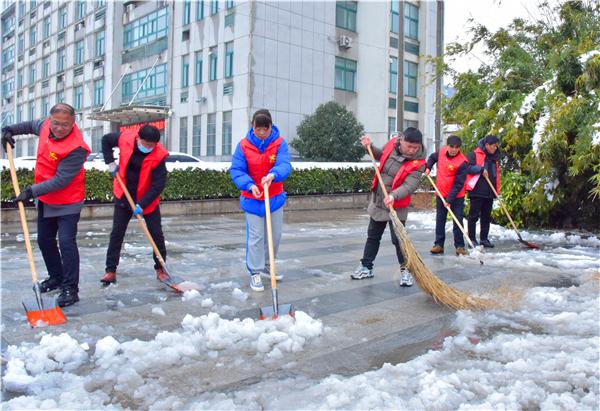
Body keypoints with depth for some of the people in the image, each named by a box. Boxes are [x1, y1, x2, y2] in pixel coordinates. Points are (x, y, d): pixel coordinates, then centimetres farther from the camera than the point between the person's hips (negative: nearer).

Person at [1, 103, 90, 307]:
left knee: (66, 242, -14)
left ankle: (70, 288, -5)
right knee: (44, 241, 18)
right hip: (45, 200, 8)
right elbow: (31, 125, 22)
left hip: (67, 203, -8)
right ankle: (56, 277, 35)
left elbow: (61, 181, -28)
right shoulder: (46, 126, -4)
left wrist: (33, 191, -28)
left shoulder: (76, 148, -28)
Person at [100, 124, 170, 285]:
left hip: (147, 199, -2)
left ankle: (160, 268, 16)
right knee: (116, 233, 3)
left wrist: (142, 204, -27)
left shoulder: (159, 155, -24)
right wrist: (110, 162, -4)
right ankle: (110, 271, 11)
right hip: (124, 195, 2)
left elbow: (159, 184, -23)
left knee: (156, 234, 1)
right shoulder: (125, 138, -15)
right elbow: (106, 140, 7)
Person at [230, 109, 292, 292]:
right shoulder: (244, 145, -10)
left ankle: (266, 265, 37)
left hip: (275, 198, 2)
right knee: (255, 237, -1)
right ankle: (255, 272, 12)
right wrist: (250, 185, -30)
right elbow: (236, 170, -13)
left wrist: (273, 175, -44)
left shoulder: (279, 143, -9)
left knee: (275, 234, 14)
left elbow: (285, 165, -22)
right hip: (252, 199, -2)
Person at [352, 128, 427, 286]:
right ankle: (366, 267, 28)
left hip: (397, 206, -5)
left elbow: (409, 185, -31)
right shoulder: (392, 143, -7)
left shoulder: (418, 162, -21)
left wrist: (394, 196, -47)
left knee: (398, 239, -3)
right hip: (377, 201, 5)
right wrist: (370, 147, -2)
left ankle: (405, 270, 16)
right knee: (372, 236, 15)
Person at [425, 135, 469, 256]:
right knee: (440, 220, 10)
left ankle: (460, 246, 12)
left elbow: (458, 184, -22)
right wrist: (428, 167, 4)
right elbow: (432, 157, 21)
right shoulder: (442, 152, -5)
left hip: (456, 197, -5)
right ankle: (439, 244, 18)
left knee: (458, 221, 2)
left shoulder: (462, 162, -22)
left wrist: (449, 199, -24)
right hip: (441, 194, 5)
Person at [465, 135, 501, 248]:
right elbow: (468, 167, -13)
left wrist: (497, 189, 18)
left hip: (489, 192, 7)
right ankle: (471, 239, 3)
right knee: (474, 216, -2)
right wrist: (481, 169, -21)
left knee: (486, 216, 10)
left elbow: (496, 173, 25)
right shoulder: (474, 154, -4)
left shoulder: (493, 157, 19)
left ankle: (484, 239, 18)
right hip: (477, 191, -7)